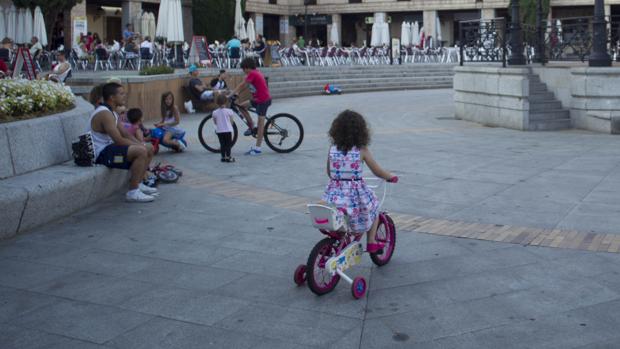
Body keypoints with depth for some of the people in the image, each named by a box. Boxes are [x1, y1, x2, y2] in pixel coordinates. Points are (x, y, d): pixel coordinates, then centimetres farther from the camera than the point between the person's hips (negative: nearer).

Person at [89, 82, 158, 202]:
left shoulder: (112, 113, 14)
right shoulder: (104, 113, -20)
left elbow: (125, 135, 15)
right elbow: (119, 140, -25)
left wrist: (140, 144, -2)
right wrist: (139, 145, -13)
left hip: (109, 148, 11)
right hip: (101, 153, -11)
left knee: (149, 150, 13)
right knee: (141, 151, -28)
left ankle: (138, 184, 18)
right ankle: (133, 192, -23)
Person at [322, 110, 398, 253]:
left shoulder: (332, 150, 1)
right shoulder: (361, 151, -7)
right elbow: (378, 172, -1)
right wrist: (391, 177, 17)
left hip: (334, 194, 2)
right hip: (355, 194, -2)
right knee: (373, 207, 23)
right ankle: (371, 243, 25)